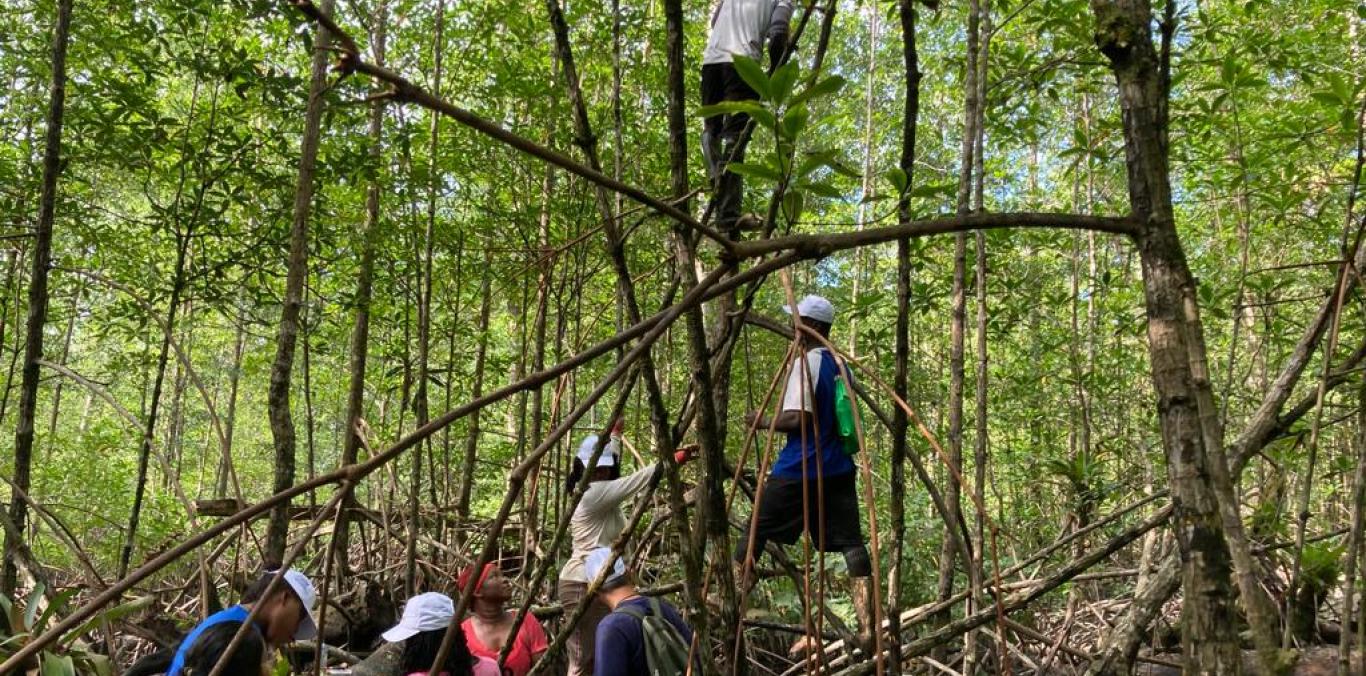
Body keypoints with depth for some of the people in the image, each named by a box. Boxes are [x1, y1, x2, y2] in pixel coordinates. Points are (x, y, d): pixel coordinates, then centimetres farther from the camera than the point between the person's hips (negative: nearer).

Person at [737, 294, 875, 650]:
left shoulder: (805, 363, -13)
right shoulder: (840, 364, 11)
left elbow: (797, 418, -19)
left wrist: (763, 422, -4)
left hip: (798, 469, -7)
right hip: (838, 468, 7)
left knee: (756, 531, 8)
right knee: (850, 541, 3)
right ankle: (867, 625, -3)